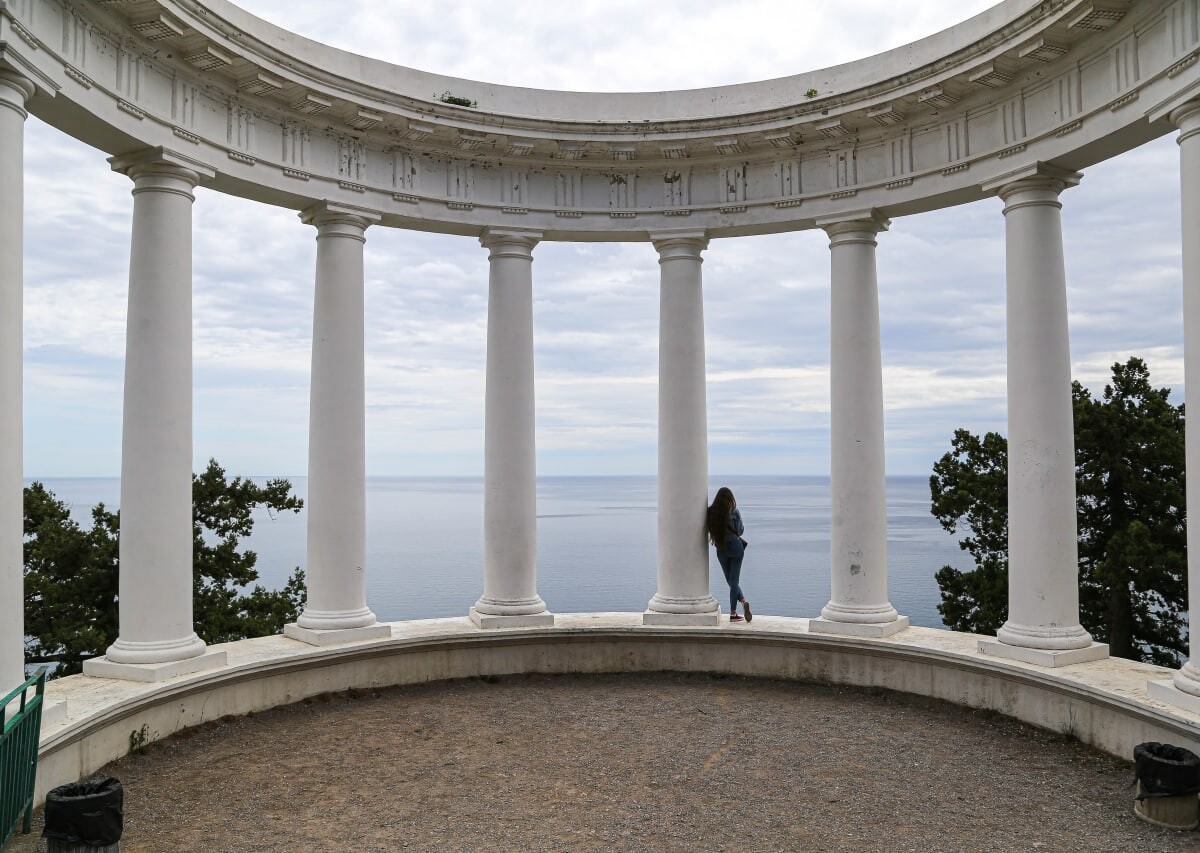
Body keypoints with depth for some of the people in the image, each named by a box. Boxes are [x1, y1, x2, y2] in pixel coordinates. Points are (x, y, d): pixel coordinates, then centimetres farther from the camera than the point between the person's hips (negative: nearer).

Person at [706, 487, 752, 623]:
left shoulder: (711, 512, -4)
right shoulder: (734, 512, -10)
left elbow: (707, 529, 2)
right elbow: (740, 530, -6)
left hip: (721, 549, 2)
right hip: (735, 546, -2)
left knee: (730, 580, 15)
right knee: (734, 580, 5)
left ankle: (743, 601, 0)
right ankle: (733, 614, 0)